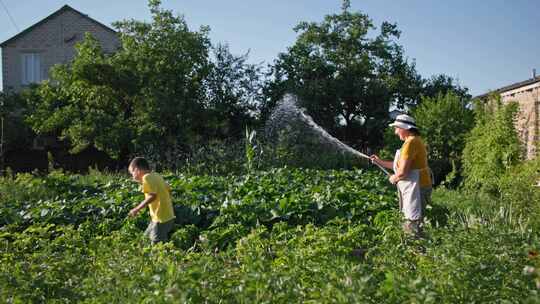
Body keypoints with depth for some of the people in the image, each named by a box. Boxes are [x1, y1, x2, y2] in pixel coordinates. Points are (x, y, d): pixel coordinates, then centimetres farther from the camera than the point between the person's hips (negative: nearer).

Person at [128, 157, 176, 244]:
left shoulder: (147, 177, -12)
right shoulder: (156, 175, 12)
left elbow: (152, 196, -23)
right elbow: (168, 189, 11)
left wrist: (137, 209, -19)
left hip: (161, 218, -9)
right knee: (146, 237, 19)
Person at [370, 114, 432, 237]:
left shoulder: (411, 142, -17)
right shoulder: (414, 140, 16)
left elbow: (402, 172, -22)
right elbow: (401, 164, 22)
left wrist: (393, 178, -1)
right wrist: (380, 162, 21)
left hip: (416, 188, -11)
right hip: (413, 188, 11)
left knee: (413, 226, -5)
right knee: (409, 225, 18)